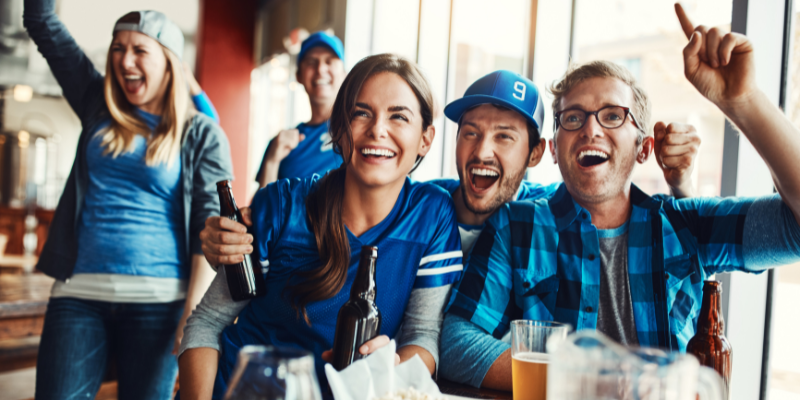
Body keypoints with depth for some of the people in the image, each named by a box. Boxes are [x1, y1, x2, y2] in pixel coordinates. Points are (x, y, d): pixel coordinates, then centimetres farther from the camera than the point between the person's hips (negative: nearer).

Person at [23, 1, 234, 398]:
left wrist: (192, 312, -12)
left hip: (156, 297, -3)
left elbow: (209, 226, -5)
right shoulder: (99, 107, 12)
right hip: (79, 291, 3)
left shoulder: (202, 136, 1)